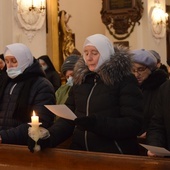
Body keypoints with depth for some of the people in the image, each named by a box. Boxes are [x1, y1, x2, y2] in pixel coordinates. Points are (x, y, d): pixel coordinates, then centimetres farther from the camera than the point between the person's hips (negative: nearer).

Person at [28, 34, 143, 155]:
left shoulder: (125, 81, -4)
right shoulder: (80, 80, 12)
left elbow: (134, 123, -12)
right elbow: (67, 118, 11)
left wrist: (97, 123, -24)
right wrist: (48, 137, -7)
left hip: (115, 155, -2)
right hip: (81, 153, 3)